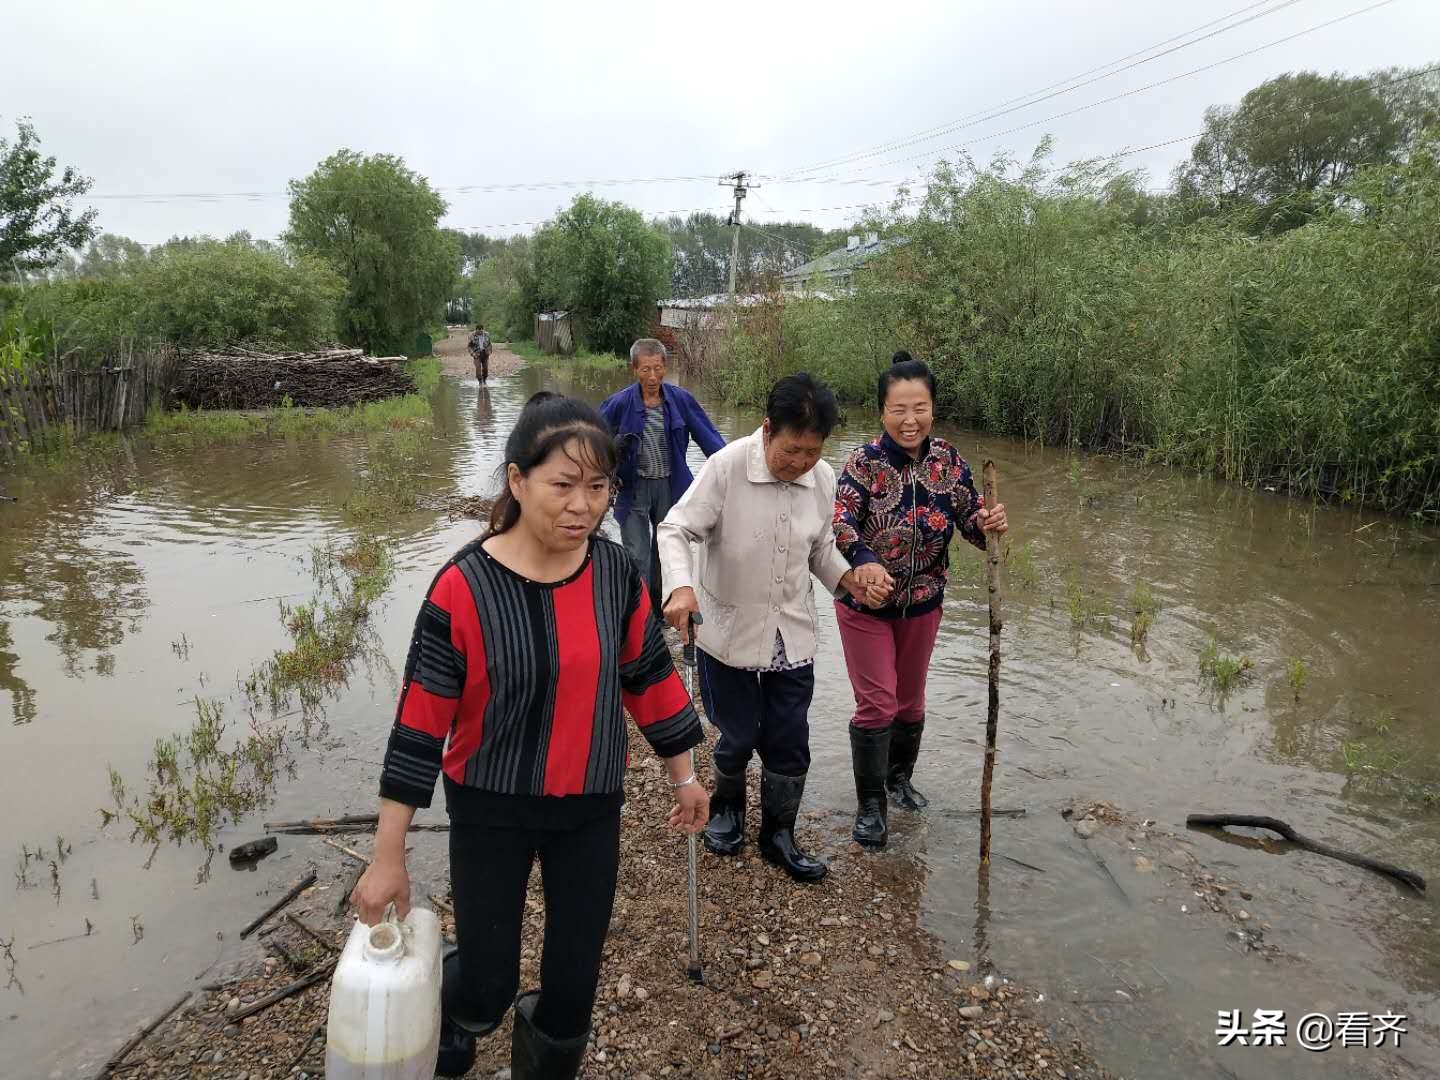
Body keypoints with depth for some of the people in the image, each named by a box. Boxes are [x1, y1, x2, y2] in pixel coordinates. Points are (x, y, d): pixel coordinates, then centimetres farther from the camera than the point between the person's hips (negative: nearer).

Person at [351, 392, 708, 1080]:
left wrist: (683, 774, 11)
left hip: (591, 809, 3)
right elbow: (420, 723, -16)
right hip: (490, 811, -3)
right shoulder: (464, 588, -20)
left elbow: (650, 677, 3)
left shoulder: (616, 573, -9)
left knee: (575, 977, 13)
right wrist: (389, 859, -12)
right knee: (489, 983, 10)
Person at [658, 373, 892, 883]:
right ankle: (727, 807, 46)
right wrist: (682, 586, -38)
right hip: (730, 634, -3)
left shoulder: (823, 478, -4)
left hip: (793, 637, 4)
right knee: (738, 736, 13)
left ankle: (778, 834, 35)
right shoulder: (728, 467, -19)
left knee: (790, 744, 11)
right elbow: (675, 529, -20)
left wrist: (849, 577, -10)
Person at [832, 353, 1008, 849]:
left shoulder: (948, 459, -8)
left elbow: (969, 516, -5)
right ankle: (871, 804, 20)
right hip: (865, 603, -4)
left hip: (922, 602, 4)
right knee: (877, 704, 0)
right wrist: (864, 561, -50)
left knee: (911, 699, 20)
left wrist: (989, 521, -28)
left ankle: (899, 778, 45)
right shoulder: (864, 463, -21)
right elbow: (841, 526, -31)